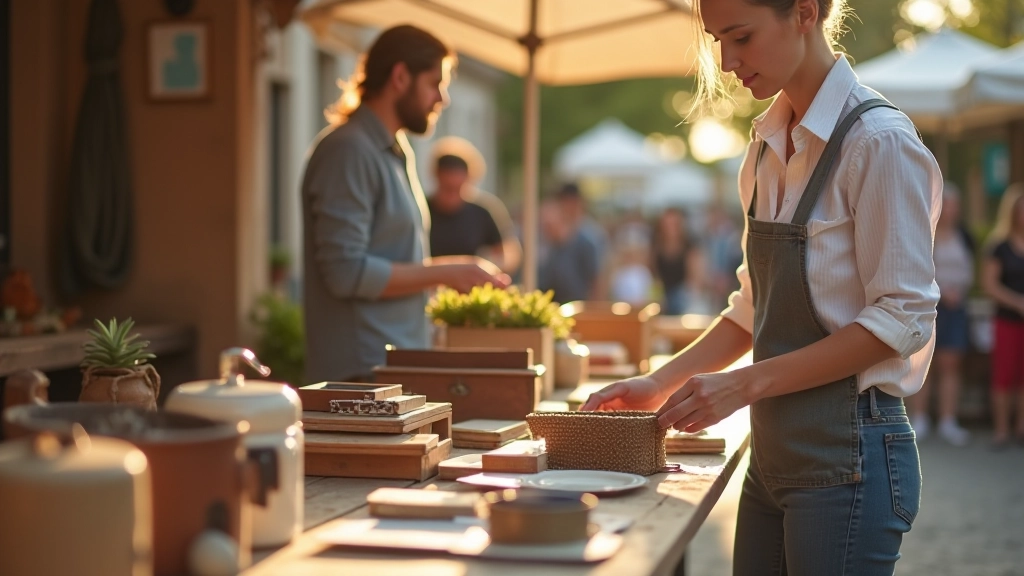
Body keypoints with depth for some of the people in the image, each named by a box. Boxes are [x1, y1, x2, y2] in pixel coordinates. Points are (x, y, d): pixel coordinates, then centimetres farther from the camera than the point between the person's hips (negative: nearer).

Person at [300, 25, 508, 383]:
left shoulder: (395, 152, 18)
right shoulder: (348, 150, -12)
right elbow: (346, 272, -20)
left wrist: (458, 274, 10)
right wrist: (444, 272, -13)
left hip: (401, 365, 9)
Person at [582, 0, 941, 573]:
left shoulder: (878, 141, -13)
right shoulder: (768, 147, 11)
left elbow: (903, 317, -17)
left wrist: (746, 383, -19)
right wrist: (662, 382, 6)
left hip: (848, 459, -7)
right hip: (774, 453, 7)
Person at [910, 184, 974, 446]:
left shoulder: (963, 236, 10)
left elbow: (969, 270, 16)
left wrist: (959, 290, -2)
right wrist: (941, 291, -14)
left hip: (955, 305, 4)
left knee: (950, 364, 3)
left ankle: (948, 422, 6)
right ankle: (918, 420, 4)